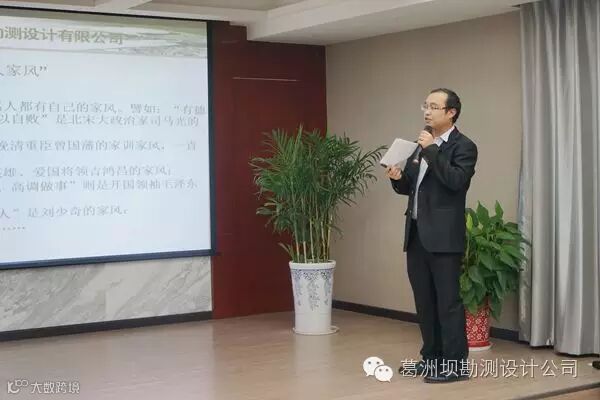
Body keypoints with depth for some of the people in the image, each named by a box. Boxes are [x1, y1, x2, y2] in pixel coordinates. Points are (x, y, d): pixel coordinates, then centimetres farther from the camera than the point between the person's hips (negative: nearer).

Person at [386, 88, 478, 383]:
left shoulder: (463, 146, -6)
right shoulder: (421, 145, 17)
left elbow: (457, 181, -22)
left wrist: (431, 151, -21)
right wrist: (398, 178, -1)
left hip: (443, 236, -8)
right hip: (416, 234, 8)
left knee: (448, 301, -4)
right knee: (424, 301, 13)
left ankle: (456, 364, 3)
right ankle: (432, 357, 23)